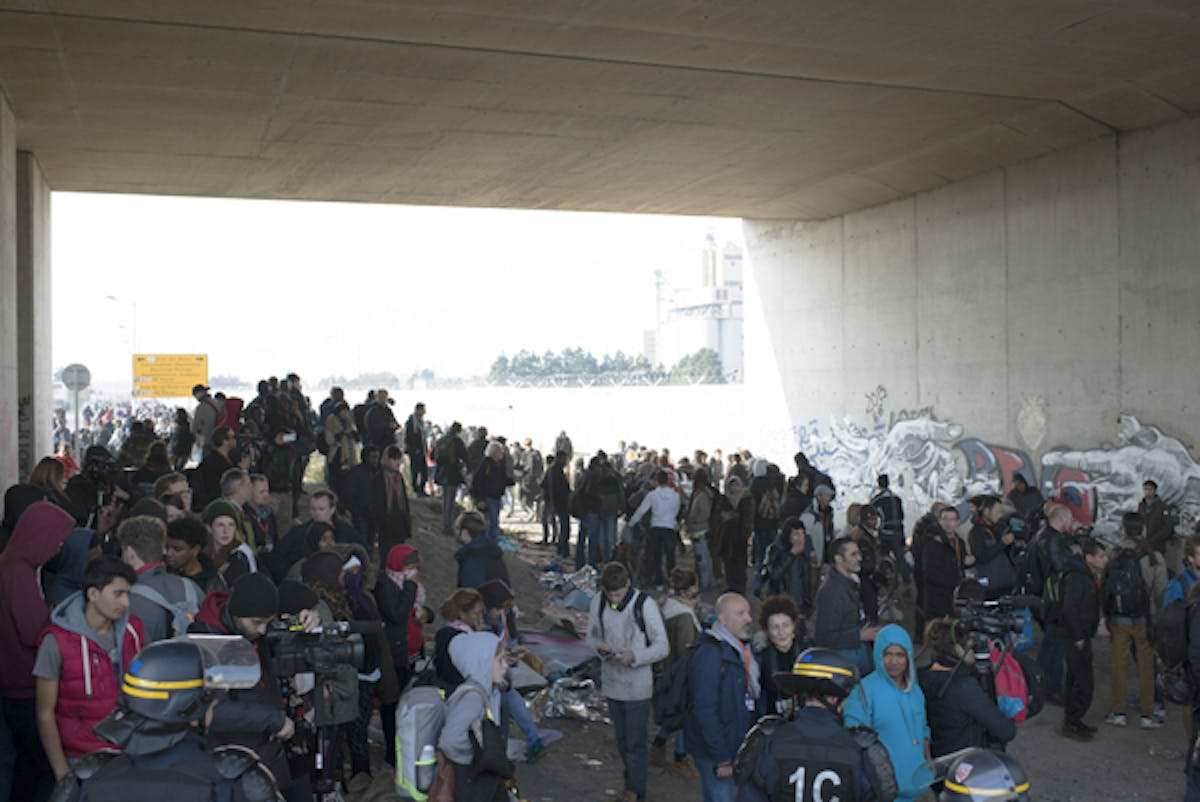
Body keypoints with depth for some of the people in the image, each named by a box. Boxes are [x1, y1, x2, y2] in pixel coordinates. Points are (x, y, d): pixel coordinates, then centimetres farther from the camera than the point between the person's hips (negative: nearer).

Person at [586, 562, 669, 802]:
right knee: (622, 739, 18)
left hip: (637, 685, -5)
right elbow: (592, 636, 7)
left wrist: (634, 656, -29)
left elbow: (662, 647, -14)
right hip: (612, 682, 5)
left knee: (636, 741, 4)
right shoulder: (598, 602, -5)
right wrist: (600, 648, -16)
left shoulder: (645, 605, -18)